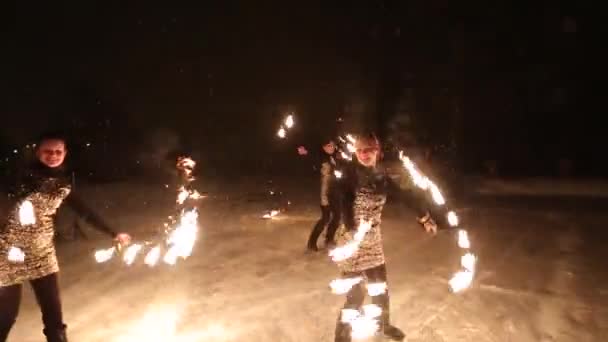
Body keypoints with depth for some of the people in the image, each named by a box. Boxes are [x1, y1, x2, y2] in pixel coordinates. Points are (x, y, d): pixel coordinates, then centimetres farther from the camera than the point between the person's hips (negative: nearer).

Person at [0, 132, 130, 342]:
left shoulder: (62, 183, 5)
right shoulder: (22, 175, -8)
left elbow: (84, 212, 11)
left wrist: (113, 234, 14)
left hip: (42, 252, 4)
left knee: (53, 313, 5)